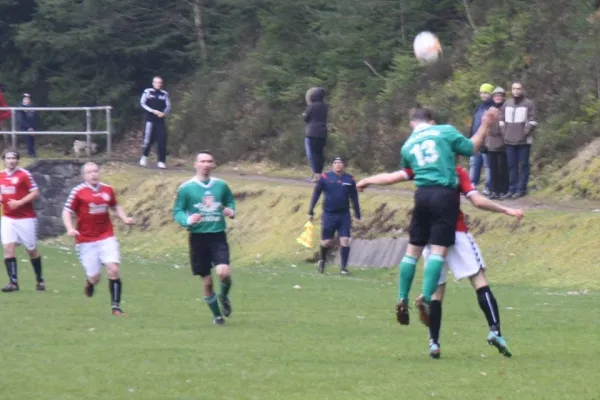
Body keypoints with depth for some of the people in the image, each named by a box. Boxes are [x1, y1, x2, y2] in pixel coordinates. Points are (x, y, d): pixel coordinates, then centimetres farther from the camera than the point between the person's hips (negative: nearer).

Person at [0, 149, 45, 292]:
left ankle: (40, 280, 24)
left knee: (31, 250, 7)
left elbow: (35, 193, -14)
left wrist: (19, 202, -22)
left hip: (25, 218, -4)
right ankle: (13, 282, -10)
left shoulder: (24, 174, -11)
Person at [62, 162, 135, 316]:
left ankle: (115, 306, -5)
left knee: (113, 269, -14)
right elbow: (67, 212, -4)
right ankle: (89, 282, 38)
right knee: (94, 277, -2)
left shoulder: (108, 190, 6)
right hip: (86, 241, -2)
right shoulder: (78, 192, -6)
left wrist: (125, 219, 5)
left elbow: (115, 207, 22)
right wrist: (70, 229, -20)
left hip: (106, 238, 2)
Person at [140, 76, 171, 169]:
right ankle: (144, 156, 22)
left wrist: (164, 113, -15)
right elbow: (143, 104, -4)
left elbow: (168, 106, 6)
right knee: (148, 140, -3)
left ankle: (161, 161, 0)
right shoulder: (147, 92, 0)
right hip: (150, 119, -2)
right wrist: (153, 111, -14)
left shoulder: (164, 94, 7)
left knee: (162, 141, -5)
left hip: (160, 120, 2)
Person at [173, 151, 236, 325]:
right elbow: (177, 212, 0)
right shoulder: (186, 188, -2)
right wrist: (187, 220, -21)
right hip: (198, 237, -1)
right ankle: (217, 315, 24)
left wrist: (231, 211, -2)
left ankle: (224, 296, 13)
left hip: (218, 236, 1)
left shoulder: (221, 186, 5)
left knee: (223, 272, -21)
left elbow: (230, 202, 21)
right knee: (207, 281, 3)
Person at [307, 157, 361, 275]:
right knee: (326, 242, 3)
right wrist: (310, 212, 1)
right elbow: (316, 194, 1)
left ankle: (344, 267, 1)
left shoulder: (349, 179, 2)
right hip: (329, 215, -1)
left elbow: (354, 198, 10)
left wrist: (357, 215, 11)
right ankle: (322, 260, 33)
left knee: (345, 241, -7)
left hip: (344, 215, 1)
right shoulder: (325, 178, -4)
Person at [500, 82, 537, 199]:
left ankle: (521, 189, 1)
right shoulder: (507, 103, 12)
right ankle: (512, 189, 13)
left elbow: (532, 121, -6)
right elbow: (502, 118, 17)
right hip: (509, 140, 5)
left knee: (523, 165, -1)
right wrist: (504, 131, 7)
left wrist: (526, 132, -12)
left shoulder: (529, 104, -3)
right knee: (511, 166, 8)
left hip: (523, 140, -5)